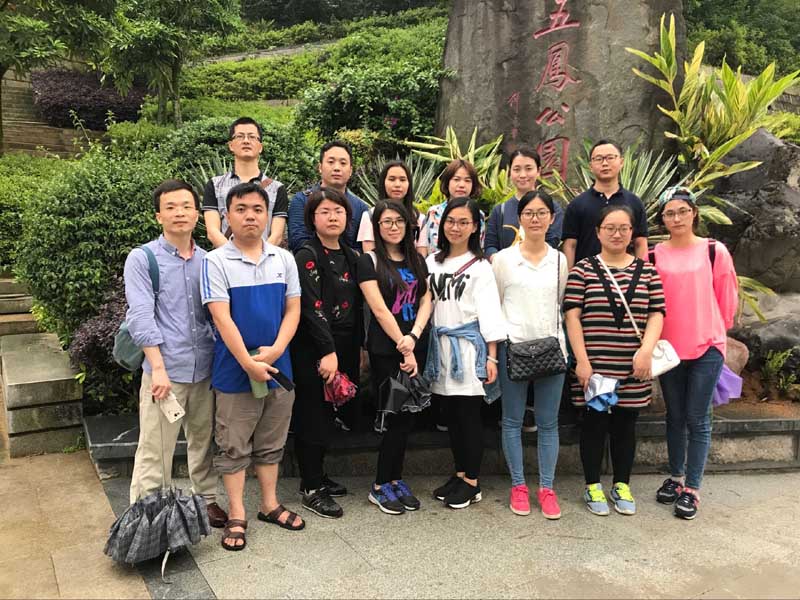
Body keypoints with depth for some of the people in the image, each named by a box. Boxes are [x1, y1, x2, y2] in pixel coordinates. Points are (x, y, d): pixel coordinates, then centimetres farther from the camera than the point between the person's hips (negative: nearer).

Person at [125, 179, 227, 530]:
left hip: (205, 369, 4)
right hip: (165, 370, -4)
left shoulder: (207, 260, 9)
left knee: (203, 442, 16)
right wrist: (159, 367, -18)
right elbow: (141, 317, -11)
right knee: (155, 451, 1)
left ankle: (206, 499, 32)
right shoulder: (142, 259, -3)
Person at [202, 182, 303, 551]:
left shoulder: (284, 259, 4)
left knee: (271, 443, 16)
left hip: (278, 365, 4)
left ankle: (269, 504, 31)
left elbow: (293, 309, 3)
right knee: (234, 446, 7)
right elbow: (222, 318, -13)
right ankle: (237, 516, 20)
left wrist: (274, 350, -11)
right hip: (235, 370, -4)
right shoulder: (216, 261, -8)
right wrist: (249, 363, -18)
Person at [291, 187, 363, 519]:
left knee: (327, 414, 15)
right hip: (313, 351, -7)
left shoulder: (350, 257, 13)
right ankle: (312, 490, 9)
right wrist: (327, 351, -23)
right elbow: (312, 308, -18)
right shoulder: (307, 256, -9)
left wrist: (357, 350, 13)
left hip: (341, 348, 7)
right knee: (312, 415, 0)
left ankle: (316, 475, 29)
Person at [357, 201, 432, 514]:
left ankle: (394, 479, 23)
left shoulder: (417, 260, 13)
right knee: (396, 417, -2)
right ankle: (381, 486, 13)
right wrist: (403, 348, -12)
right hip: (385, 350, -5)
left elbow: (426, 301, 5)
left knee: (406, 417, 9)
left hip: (414, 347, 5)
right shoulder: (369, 261, -3)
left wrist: (414, 336, -12)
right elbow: (380, 310, -10)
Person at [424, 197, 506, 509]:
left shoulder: (480, 266, -2)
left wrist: (492, 357, -10)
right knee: (451, 415, 12)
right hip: (440, 346, 5)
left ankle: (472, 483, 13)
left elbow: (490, 313, -6)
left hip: (469, 346, -5)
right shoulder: (432, 262, 10)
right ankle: (458, 475, 25)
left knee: (469, 415, 1)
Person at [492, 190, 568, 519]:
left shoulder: (560, 260, 7)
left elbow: (562, 304, 15)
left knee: (548, 422, 6)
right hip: (513, 347, -2)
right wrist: (494, 345, -1)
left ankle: (546, 488, 18)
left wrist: (561, 342, 8)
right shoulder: (503, 258, 1)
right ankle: (518, 485, 19)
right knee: (513, 420, 6)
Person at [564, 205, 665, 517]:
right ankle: (592, 487, 22)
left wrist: (646, 350, -12)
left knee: (625, 424, 12)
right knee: (595, 423, 6)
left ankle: (622, 485, 27)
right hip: (594, 365, -2)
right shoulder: (583, 270, 0)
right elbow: (572, 316, -5)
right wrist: (582, 360, -11)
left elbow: (656, 314, 4)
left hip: (633, 368, 3)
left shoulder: (647, 271, 8)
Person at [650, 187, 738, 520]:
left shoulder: (715, 252, -3)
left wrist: (716, 329, 12)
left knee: (697, 419, 1)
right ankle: (676, 477, 29)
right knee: (675, 416, 14)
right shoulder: (654, 257, 1)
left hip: (706, 347, -2)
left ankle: (692, 490, 12)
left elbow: (727, 298, 4)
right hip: (669, 347, 2)